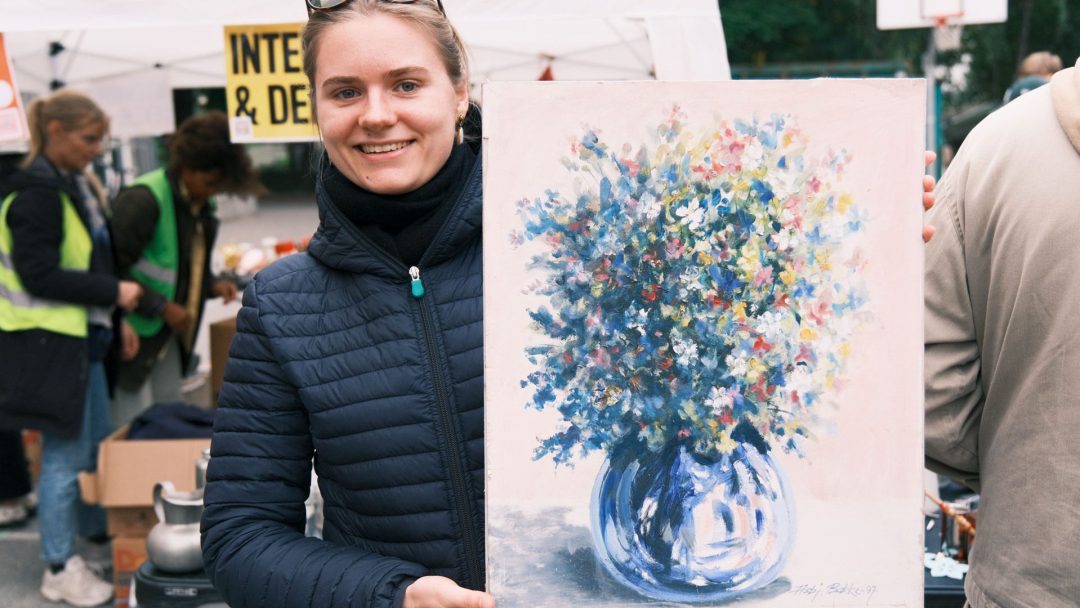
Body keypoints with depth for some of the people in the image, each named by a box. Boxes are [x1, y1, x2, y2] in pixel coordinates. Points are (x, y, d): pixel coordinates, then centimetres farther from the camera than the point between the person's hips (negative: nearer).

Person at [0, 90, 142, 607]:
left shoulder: (76, 185, 11)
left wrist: (115, 320, 13)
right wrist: (112, 292, -18)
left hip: (82, 336, 9)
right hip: (49, 340, -9)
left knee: (96, 444, 18)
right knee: (66, 454, -1)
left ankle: (97, 536, 34)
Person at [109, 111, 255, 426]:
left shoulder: (200, 204, 7)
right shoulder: (143, 200, -20)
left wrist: (213, 284, 0)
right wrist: (162, 307, -23)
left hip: (168, 334, 8)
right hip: (132, 334, -8)